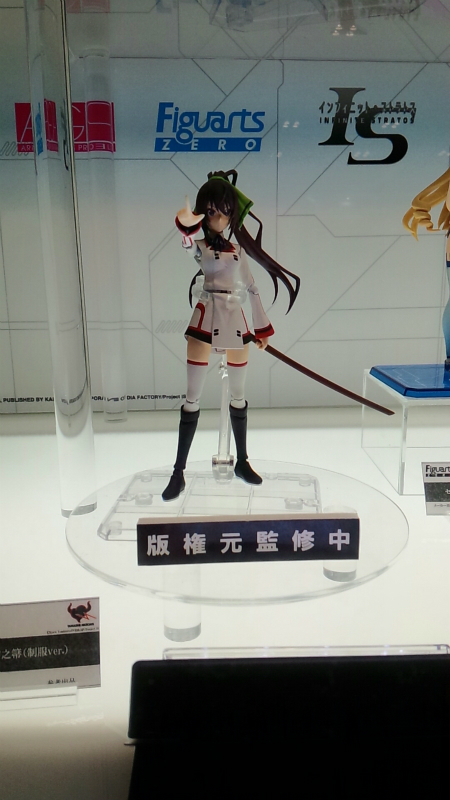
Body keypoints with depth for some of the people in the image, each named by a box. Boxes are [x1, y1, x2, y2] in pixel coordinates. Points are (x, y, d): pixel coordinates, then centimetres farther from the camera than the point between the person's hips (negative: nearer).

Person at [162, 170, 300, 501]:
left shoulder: (238, 248, 14)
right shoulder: (199, 244, 2)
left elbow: (252, 287, 17)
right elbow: (187, 245, -23)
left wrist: (263, 326, 17)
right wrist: (186, 224, -47)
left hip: (236, 321, 4)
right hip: (206, 319, -4)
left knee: (239, 394, 11)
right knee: (193, 397, -5)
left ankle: (242, 461, 25)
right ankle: (179, 473, 2)